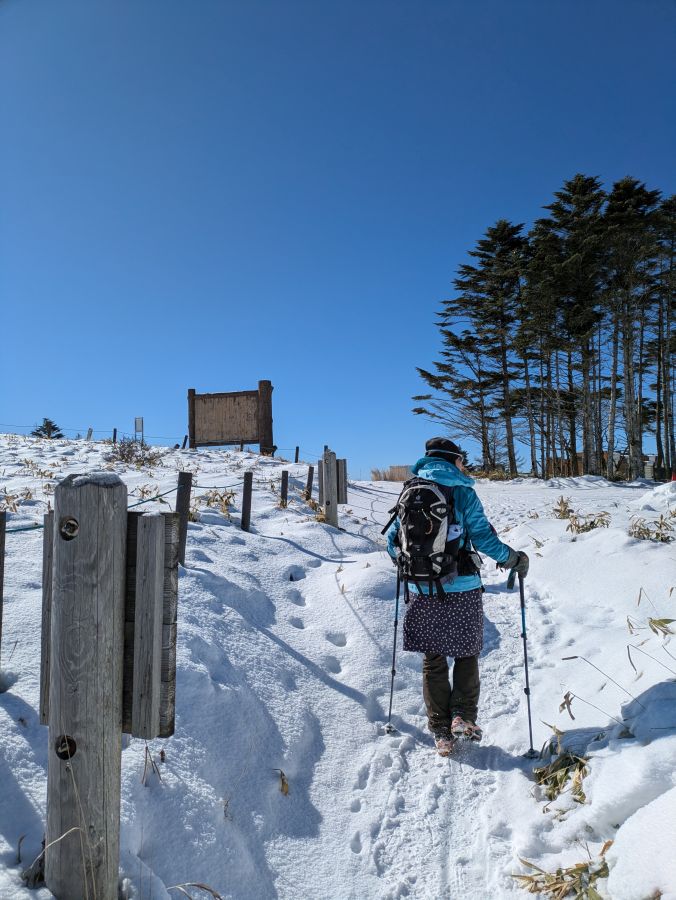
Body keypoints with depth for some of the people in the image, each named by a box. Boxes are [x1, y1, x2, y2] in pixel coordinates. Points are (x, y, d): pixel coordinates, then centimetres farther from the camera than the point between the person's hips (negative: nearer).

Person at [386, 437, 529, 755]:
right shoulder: (462, 491, -6)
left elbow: (393, 539, 7)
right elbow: (483, 537, -9)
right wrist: (515, 559, 6)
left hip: (423, 592, 3)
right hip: (462, 589, -3)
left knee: (433, 660, 13)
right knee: (466, 654, 18)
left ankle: (441, 732, 16)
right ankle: (463, 715, 8)